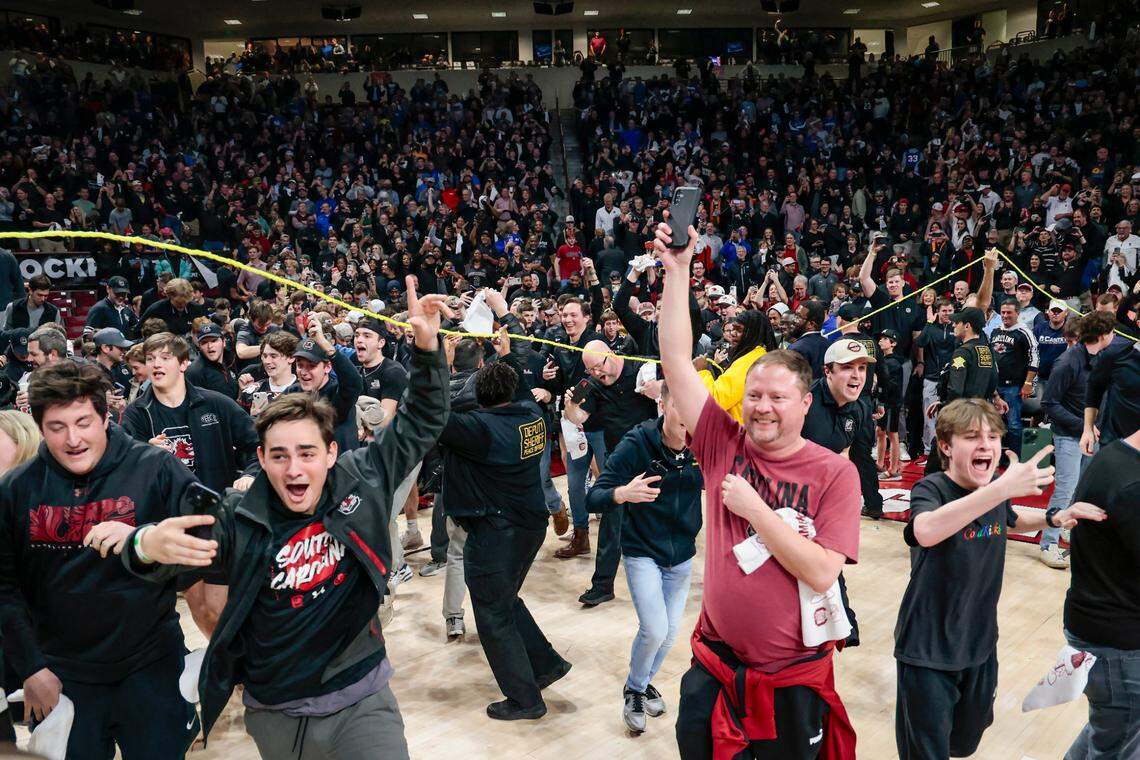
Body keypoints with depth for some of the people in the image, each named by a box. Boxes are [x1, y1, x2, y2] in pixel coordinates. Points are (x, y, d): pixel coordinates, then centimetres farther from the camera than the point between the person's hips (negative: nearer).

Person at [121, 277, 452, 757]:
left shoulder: (363, 480, -7)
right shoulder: (237, 518, -10)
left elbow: (419, 423, -1)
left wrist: (427, 348, -14)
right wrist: (146, 545, -42)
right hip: (274, 715, 1)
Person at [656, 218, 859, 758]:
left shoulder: (834, 474, -12)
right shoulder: (724, 444, -6)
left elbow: (822, 573, -21)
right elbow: (677, 361, -13)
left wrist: (754, 509, -22)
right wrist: (677, 270, -18)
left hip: (794, 677, -2)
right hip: (714, 663, 3)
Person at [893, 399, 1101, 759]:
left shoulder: (996, 489, -2)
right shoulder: (930, 489, -22)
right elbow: (925, 531, -46)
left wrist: (1053, 518, 3)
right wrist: (1003, 487, -50)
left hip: (980, 642, 7)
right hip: (928, 648, -6)